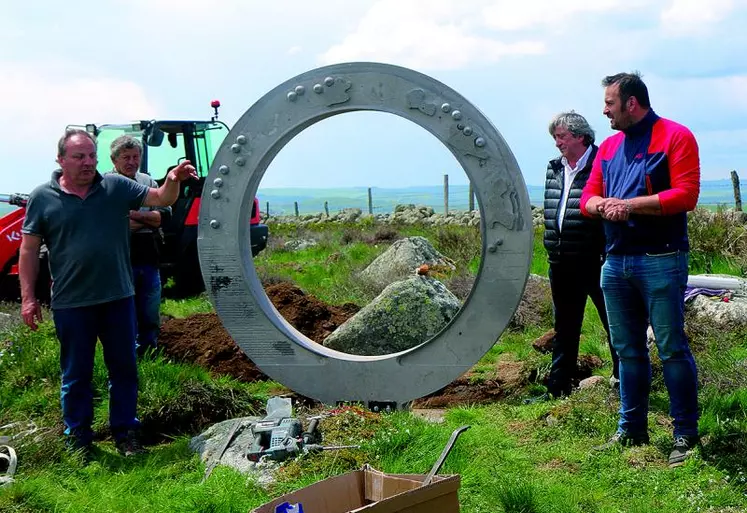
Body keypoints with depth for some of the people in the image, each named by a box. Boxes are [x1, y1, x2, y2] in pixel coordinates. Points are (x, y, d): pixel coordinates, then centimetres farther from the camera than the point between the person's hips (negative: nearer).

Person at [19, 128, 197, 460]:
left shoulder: (117, 187, 2)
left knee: (124, 368, 11)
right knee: (76, 374, 10)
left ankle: (125, 432, 26)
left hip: (118, 298, 2)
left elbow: (162, 199, -1)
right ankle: (78, 438, 24)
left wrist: (174, 180, -23)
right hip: (71, 304, -2)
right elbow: (29, 250, 1)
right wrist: (28, 297, -3)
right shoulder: (42, 198, -2)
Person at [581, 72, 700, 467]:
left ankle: (686, 435, 5)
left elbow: (685, 194, -14)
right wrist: (603, 205, -8)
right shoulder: (609, 146, 17)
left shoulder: (675, 137, -4)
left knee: (672, 349, -4)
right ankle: (631, 430, 23)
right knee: (627, 350, 13)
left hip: (660, 260, -7)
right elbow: (588, 196, 16)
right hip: (616, 262, 7)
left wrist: (630, 204, -17)